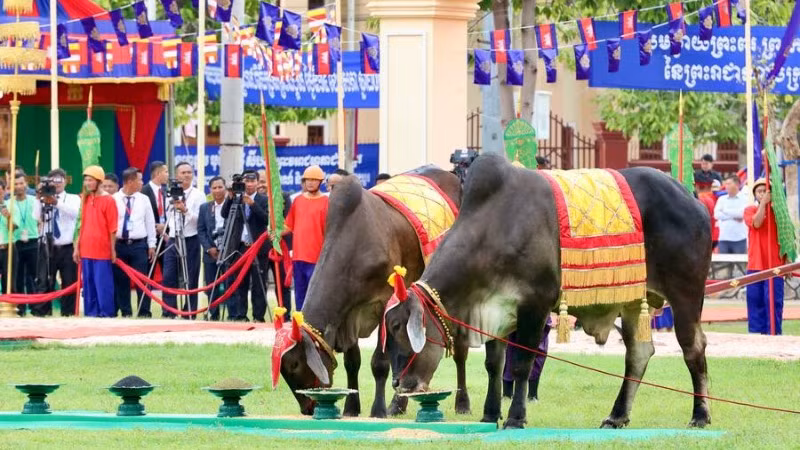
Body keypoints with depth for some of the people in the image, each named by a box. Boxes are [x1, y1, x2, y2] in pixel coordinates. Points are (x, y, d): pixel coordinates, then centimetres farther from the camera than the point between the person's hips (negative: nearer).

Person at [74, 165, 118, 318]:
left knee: (103, 284, -6)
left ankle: (106, 313, -2)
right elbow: (83, 225, 16)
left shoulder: (108, 200, -5)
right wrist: (77, 247, 12)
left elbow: (112, 228, -6)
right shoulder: (86, 199, 12)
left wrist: (112, 249, -8)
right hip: (86, 251, 6)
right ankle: (91, 312, 13)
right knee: (88, 283, 7)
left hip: (102, 251, -6)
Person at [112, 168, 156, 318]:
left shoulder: (143, 199, 6)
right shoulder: (114, 200, -1)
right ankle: (126, 313, 13)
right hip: (119, 245, -1)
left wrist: (152, 245, 5)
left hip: (139, 245, 1)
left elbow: (150, 222, 8)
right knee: (121, 281, 5)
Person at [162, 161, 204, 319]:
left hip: (190, 241, -4)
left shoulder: (198, 195, -2)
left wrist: (185, 210, -21)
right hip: (172, 240, 4)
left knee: (190, 280, -1)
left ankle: (189, 314, 4)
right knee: (168, 278, -2)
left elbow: (201, 219, -10)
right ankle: (168, 313, 2)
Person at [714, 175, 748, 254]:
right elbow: (717, 214, 0)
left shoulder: (744, 198, 2)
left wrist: (725, 211, -3)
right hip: (724, 238, 3)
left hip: (739, 239, -3)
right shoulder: (722, 199, 14)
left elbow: (742, 213, -14)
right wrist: (734, 216, -7)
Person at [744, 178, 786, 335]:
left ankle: (774, 332, -4)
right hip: (755, 264, 1)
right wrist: (763, 203, -12)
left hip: (774, 264, -1)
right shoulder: (750, 210, 8)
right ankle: (756, 332, 6)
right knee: (755, 300, 1)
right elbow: (756, 223, -13)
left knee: (773, 300, -6)